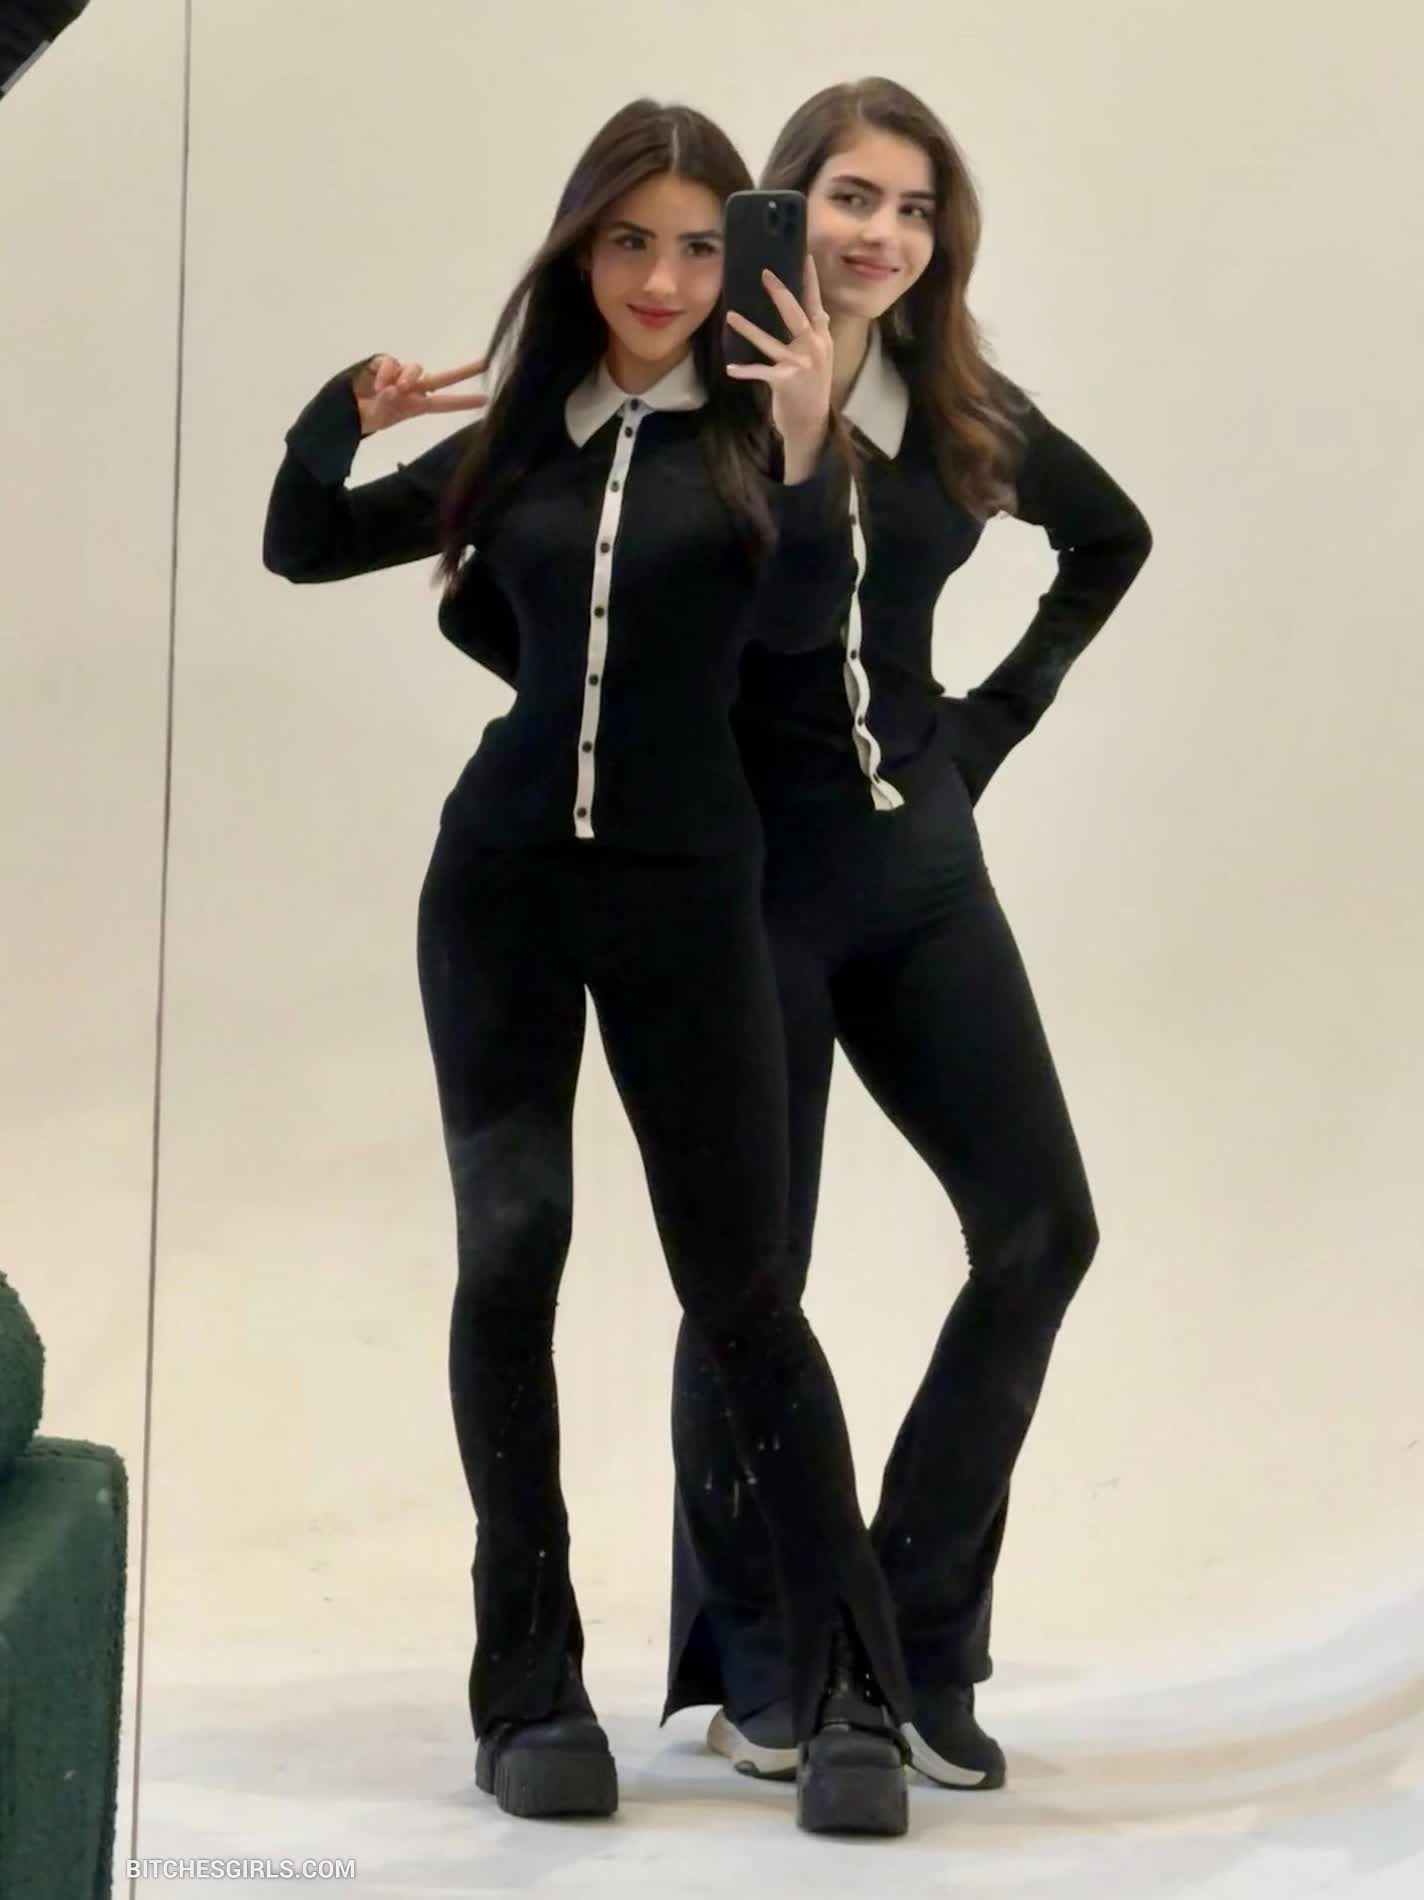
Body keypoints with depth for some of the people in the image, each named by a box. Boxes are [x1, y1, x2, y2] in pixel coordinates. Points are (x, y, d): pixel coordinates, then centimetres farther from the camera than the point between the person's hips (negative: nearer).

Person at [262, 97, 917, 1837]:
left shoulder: (754, 429, 0)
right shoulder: (518, 439, 8)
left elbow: (803, 621, -17)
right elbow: (299, 548, 14)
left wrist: (806, 446, -30)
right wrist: (343, 417, -3)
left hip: (685, 891, -2)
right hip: (502, 878, 2)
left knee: (740, 1286, -2)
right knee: (510, 1251, -3)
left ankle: (852, 1696, 1)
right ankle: (531, 1689, 4)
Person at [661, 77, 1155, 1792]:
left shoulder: (961, 414, 5)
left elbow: (1112, 538, 22)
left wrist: (1004, 710, 14)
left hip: (919, 862, 5)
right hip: (744, 876, -5)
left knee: (1042, 1230, -3)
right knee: (751, 1267, 2)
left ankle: (920, 1637, 7)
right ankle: (752, 1661, 17)